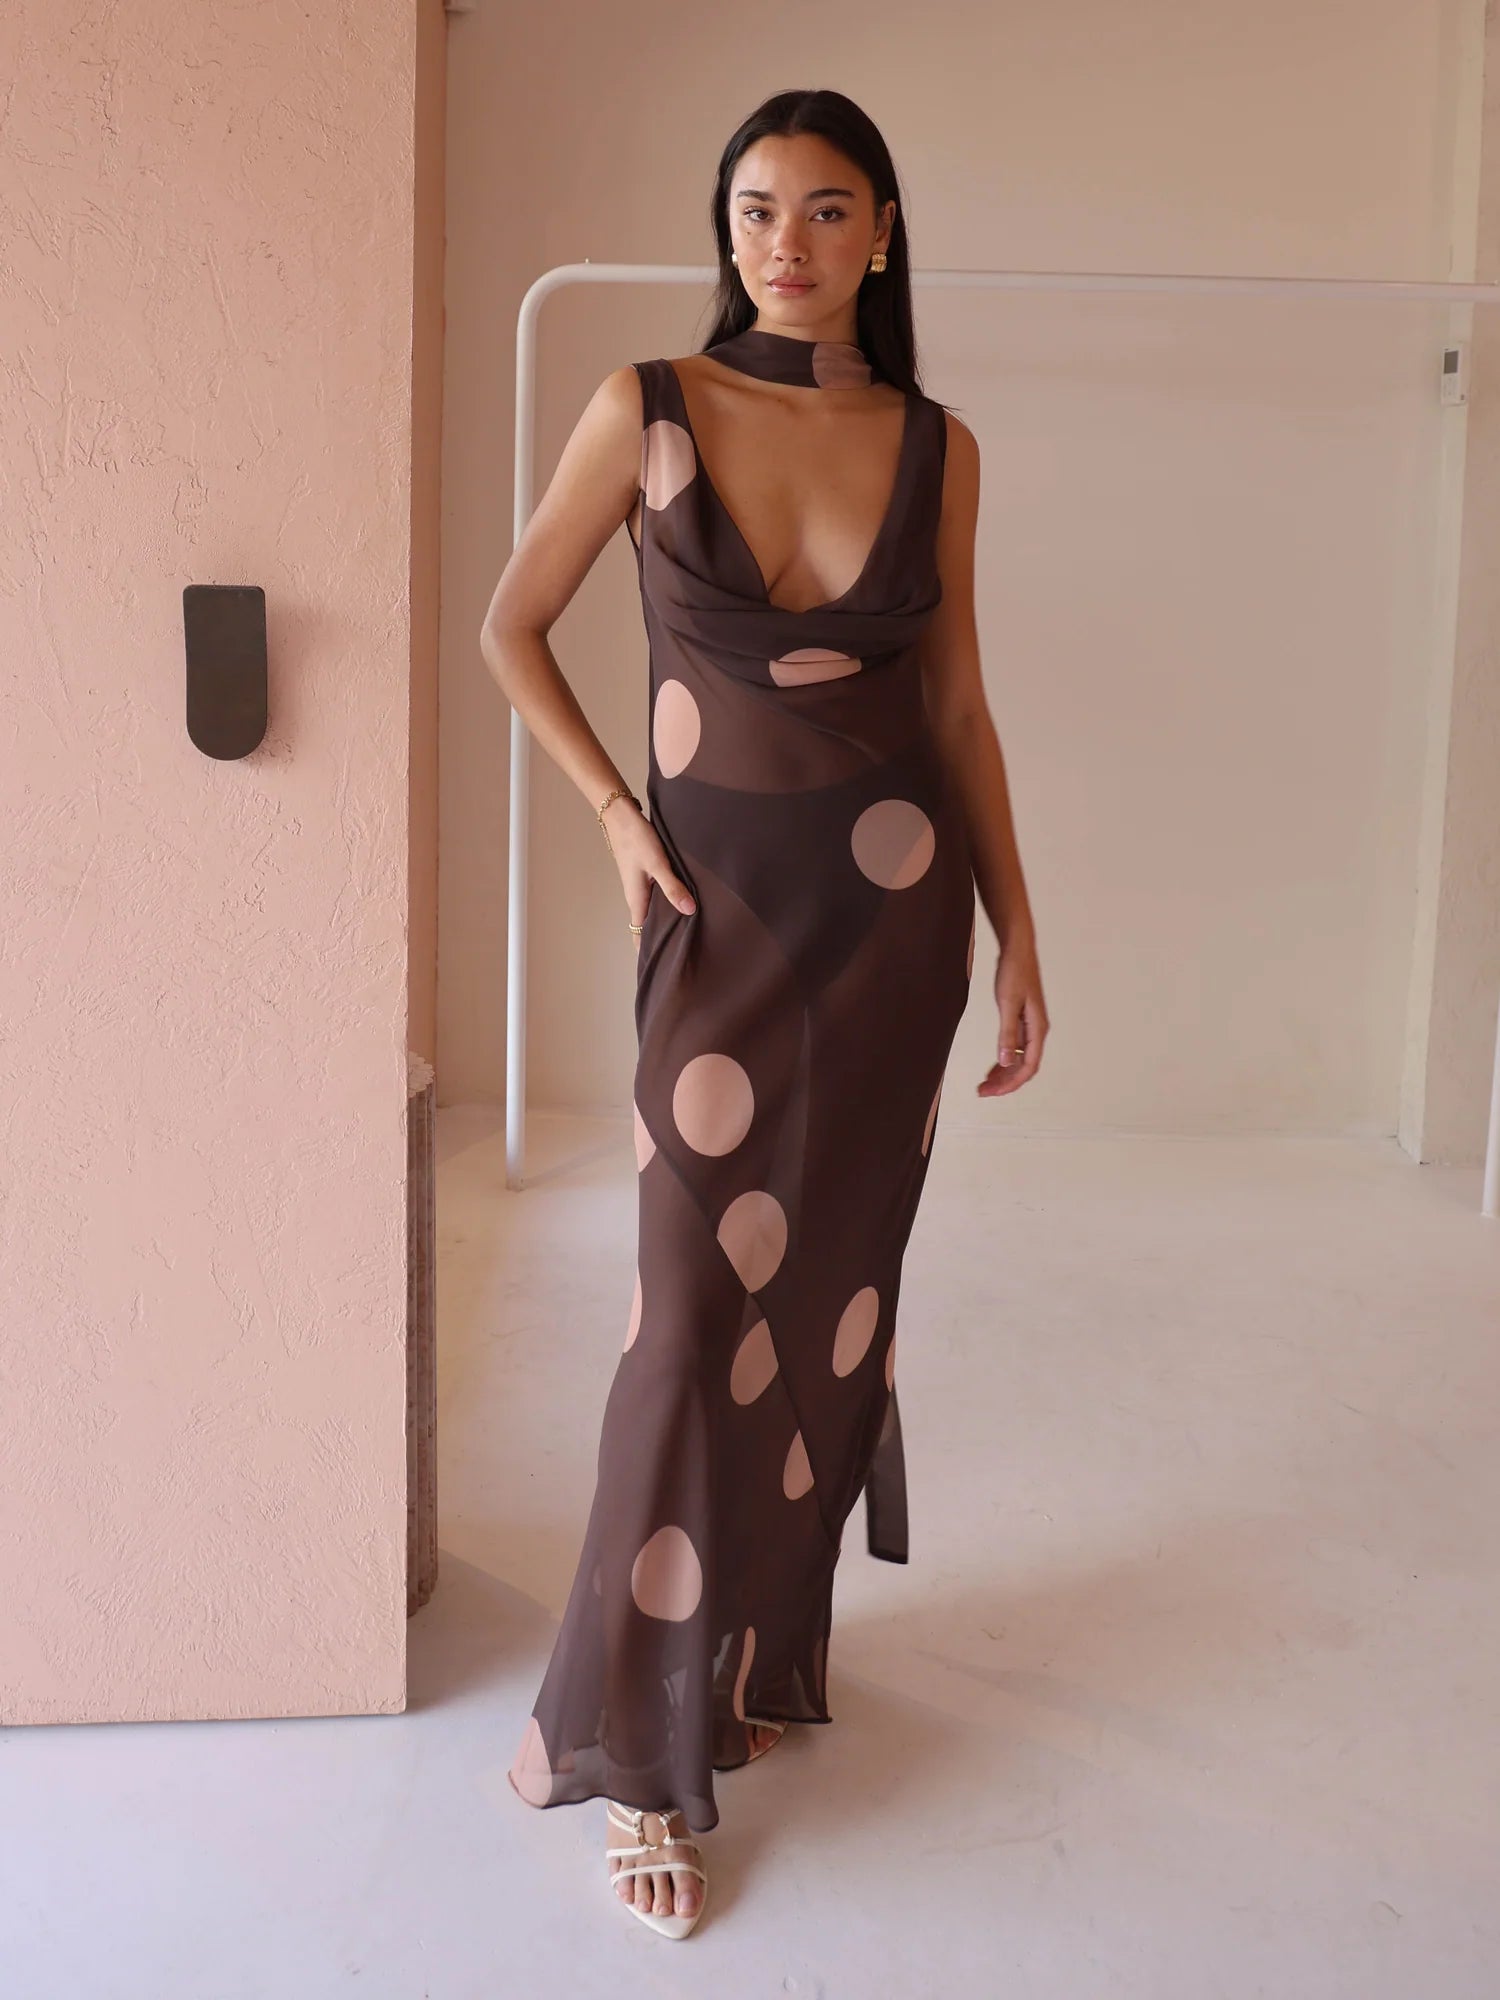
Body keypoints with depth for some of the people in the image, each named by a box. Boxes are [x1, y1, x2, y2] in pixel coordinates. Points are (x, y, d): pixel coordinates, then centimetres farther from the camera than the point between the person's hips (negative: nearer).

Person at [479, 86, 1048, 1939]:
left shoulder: (934, 446, 3)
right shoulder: (645, 410, -3)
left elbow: (958, 703, 8)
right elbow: (511, 628, 6)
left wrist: (1018, 938, 7)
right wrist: (617, 815, -3)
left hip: (897, 900, 3)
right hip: (726, 904, -2)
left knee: (832, 1292, 8)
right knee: (701, 1310, -5)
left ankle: (766, 1644, 29)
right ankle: (644, 1749, 9)